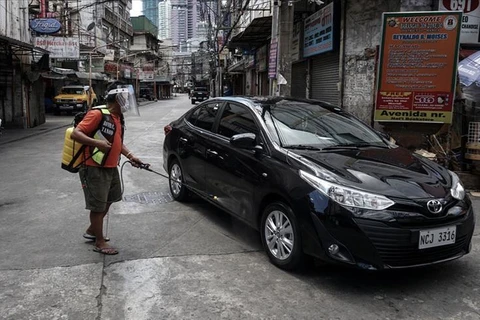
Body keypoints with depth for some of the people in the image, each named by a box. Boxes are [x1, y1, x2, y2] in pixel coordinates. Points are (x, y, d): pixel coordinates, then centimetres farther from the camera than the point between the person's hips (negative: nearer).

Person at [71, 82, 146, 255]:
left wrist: (130, 156, 10)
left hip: (111, 167, 10)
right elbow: (76, 133, -21)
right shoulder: (97, 113, -18)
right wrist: (96, 142, -34)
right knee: (98, 206, 1)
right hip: (94, 169, -9)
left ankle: (91, 231, 39)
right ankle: (100, 243, 14)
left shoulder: (118, 117, 11)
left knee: (108, 201, 21)